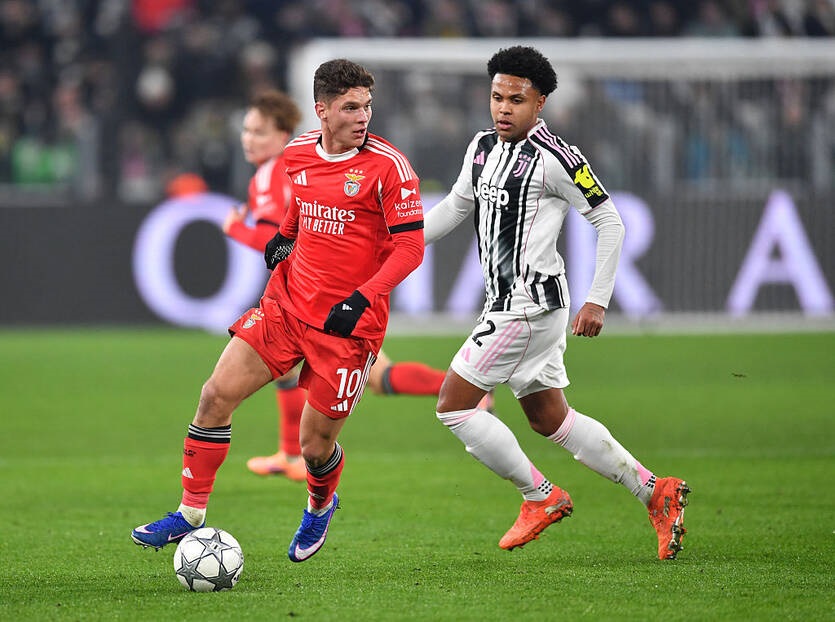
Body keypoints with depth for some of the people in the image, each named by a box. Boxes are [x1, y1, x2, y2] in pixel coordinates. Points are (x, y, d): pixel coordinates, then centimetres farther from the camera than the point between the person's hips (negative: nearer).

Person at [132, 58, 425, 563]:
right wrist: (285, 236, 7)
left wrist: (360, 299, -23)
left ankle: (321, 506, 37)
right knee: (217, 394, -7)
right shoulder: (299, 153, 4)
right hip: (287, 305, 5)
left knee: (315, 444, 0)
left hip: (347, 323, -5)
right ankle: (190, 515, 6)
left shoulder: (389, 166, -13)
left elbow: (409, 248, -13)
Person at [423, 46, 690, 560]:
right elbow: (457, 206, 23)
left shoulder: (554, 159, -14)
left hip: (531, 302, -9)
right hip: (509, 302, 9)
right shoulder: (483, 147, 10)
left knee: (454, 405, -6)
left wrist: (598, 302, -10)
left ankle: (541, 497, 5)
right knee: (550, 419, 14)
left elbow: (610, 221, -9)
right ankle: (655, 492, 19)